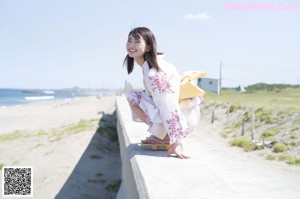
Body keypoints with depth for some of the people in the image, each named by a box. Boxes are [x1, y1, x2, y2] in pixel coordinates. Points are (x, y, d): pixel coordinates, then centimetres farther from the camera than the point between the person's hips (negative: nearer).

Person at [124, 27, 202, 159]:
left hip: (184, 117, -9)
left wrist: (175, 143, -26)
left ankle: (166, 138, -2)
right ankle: (161, 135, 9)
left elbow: (168, 108, -28)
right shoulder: (149, 64, 3)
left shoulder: (153, 73, -25)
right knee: (132, 96, 10)